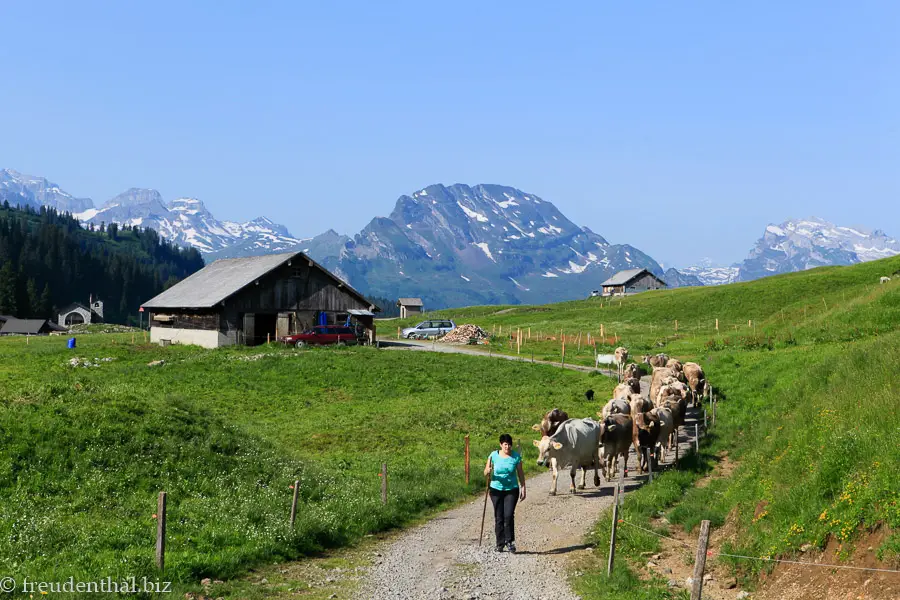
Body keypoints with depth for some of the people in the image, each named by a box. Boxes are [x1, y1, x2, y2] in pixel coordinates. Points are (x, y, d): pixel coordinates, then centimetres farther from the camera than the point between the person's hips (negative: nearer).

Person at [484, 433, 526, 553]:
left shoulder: (516, 457, -2)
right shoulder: (494, 455, -3)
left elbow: (520, 474, 5)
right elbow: (485, 473, 1)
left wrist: (523, 488, 2)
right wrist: (488, 471, -22)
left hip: (512, 490, -1)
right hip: (496, 490, 1)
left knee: (509, 515, -14)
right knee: (499, 518, 4)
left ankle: (509, 541, -1)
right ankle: (500, 544, 14)